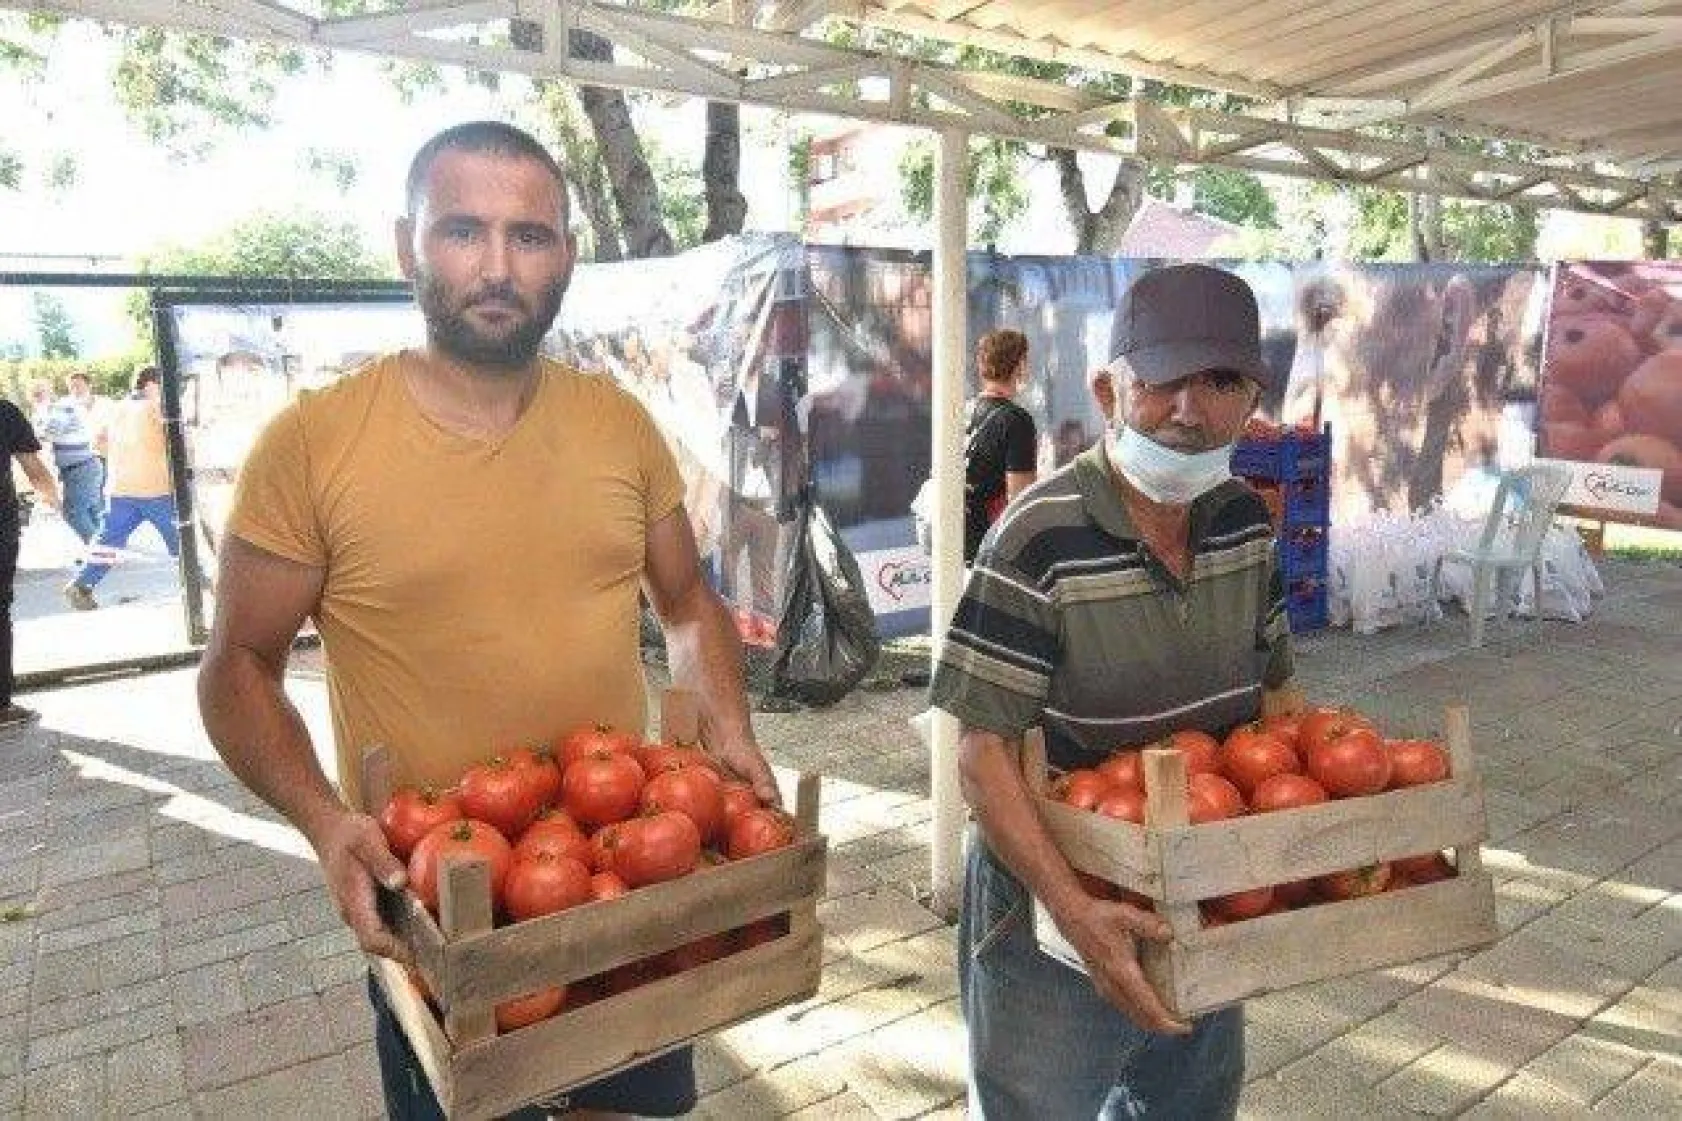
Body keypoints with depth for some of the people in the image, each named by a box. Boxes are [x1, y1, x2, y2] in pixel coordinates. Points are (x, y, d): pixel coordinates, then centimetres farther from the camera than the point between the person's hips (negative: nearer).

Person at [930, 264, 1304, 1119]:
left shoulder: (1245, 520, -4)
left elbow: (1271, 688, 9)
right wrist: (1075, 911, -30)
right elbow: (983, 750, -24)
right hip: (1057, 909, -6)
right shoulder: (1040, 539, -24)